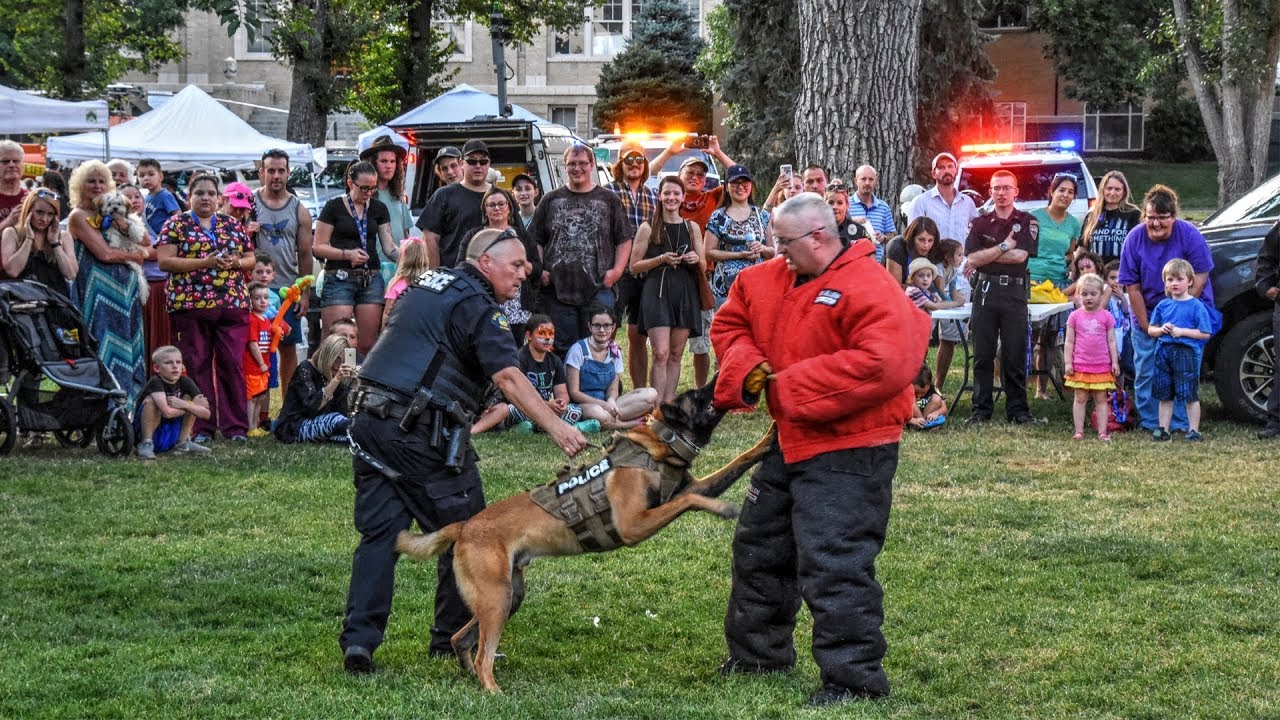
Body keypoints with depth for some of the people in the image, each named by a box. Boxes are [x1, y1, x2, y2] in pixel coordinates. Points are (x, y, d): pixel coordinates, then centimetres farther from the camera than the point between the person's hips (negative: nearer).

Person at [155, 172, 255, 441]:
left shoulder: (232, 225, 16)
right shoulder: (176, 225, 4)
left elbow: (250, 259, 19)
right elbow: (164, 260, -7)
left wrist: (236, 262, -5)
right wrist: (204, 263, -14)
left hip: (233, 305, 3)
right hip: (190, 305, -3)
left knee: (232, 364, -1)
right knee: (197, 366, -1)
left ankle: (235, 426, 3)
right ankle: (201, 427, 4)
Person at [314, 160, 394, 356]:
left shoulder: (379, 208, 12)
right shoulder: (334, 207, 0)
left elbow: (388, 245, 8)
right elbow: (319, 247, -3)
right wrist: (347, 254, -17)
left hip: (371, 279, 4)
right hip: (339, 279, -4)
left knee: (367, 345, 3)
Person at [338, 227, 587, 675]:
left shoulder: (429, 283, 19)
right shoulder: (476, 305, -8)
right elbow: (507, 377, -21)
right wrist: (556, 428, -28)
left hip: (371, 421, 8)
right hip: (423, 433, -8)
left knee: (379, 533, 7)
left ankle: (359, 639, -2)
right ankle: (454, 638, 14)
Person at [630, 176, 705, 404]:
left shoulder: (692, 227, 12)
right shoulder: (648, 228, 3)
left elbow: (702, 266, 18)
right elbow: (634, 266, 1)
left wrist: (696, 260, -5)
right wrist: (661, 260, -12)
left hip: (685, 294, 4)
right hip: (657, 292, -4)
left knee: (676, 355, 5)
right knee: (661, 353, -14)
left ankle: (669, 404, 10)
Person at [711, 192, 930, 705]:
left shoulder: (869, 288, -19)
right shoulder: (770, 281, 7)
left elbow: (885, 365, -31)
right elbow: (730, 323, 20)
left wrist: (791, 388, -24)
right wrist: (746, 366, -4)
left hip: (848, 452, -9)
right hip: (791, 442, 9)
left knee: (834, 566, -12)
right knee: (759, 549, 20)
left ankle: (854, 679, -3)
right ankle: (757, 655, 37)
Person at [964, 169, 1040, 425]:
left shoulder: (1027, 222, 7)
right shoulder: (980, 223, 12)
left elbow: (1021, 255, -9)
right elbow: (972, 258, -2)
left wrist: (986, 255, -4)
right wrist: (1004, 246, -6)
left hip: (1015, 291, -1)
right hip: (985, 290, 2)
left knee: (1015, 355, 0)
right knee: (982, 354, 2)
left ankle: (1017, 409, 5)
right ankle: (982, 409, 6)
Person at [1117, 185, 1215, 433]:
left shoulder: (1189, 235, -13)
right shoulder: (1135, 238, -8)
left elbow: (1199, 278, -10)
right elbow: (1132, 287, -5)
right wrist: (1147, 326, -10)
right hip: (1147, 314, 2)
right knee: (1145, 372, 1)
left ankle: (1181, 424, 2)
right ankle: (1150, 423, 11)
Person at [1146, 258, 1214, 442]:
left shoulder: (1196, 306, -5)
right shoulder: (1163, 305, 10)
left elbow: (1205, 333, -8)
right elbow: (1150, 329, 15)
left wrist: (1182, 331, -14)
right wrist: (1161, 329, -6)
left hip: (1186, 352, -5)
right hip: (1164, 352, 5)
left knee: (1190, 395, -1)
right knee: (1165, 395, 11)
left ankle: (1193, 431, 5)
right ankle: (1163, 430, 18)